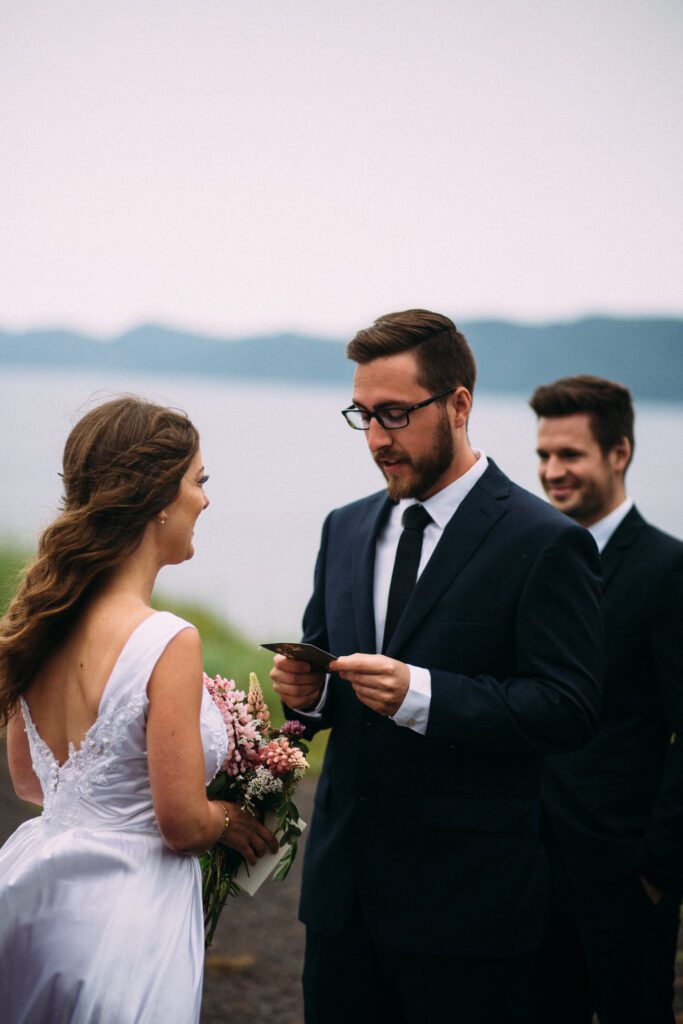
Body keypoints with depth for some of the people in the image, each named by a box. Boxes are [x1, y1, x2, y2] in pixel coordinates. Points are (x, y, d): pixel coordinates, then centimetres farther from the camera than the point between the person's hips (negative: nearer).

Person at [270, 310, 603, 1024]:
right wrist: (306, 691, -6)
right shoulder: (346, 530, 11)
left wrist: (421, 695, -26)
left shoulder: (546, 544, -10)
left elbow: (569, 709, -16)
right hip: (342, 884, 6)